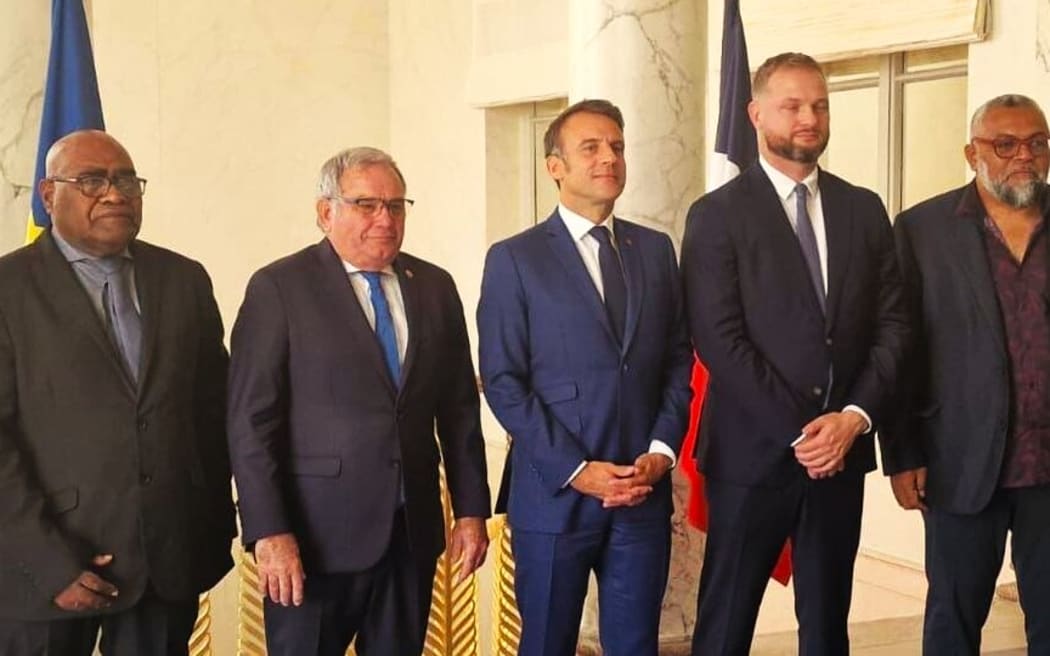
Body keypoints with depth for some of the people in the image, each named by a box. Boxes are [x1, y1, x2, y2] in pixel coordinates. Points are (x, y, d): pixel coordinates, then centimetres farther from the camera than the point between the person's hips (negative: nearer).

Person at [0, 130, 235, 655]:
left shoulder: (184, 280, 8)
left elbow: (214, 408, 10)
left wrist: (218, 526, 8)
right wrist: (50, 563, -15)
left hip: (171, 561, 4)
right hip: (48, 571, -3)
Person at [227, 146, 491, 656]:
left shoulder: (435, 287, 9)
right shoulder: (279, 288, -5)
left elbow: (460, 408, 12)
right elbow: (251, 419, -10)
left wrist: (471, 510, 8)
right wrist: (269, 534, -16)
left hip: (412, 532, 4)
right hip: (317, 535, -4)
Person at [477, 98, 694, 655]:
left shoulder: (656, 250, 11)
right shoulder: (514, 259, -2)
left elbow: (678, 361, 10)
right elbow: (503, 383, -7)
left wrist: (661, 451, -5)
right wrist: (576, 471, -14)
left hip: (644, 492, 3)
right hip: (555, 494, -3)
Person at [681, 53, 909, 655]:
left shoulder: (864, 209, 10)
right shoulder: (718, 215, -4)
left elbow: (892, 325, 6)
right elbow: (720, 339, -12)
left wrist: (855, 416, -9)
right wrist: (798, 431, -16)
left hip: (842, 450, 4)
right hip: (753, 450, -4)